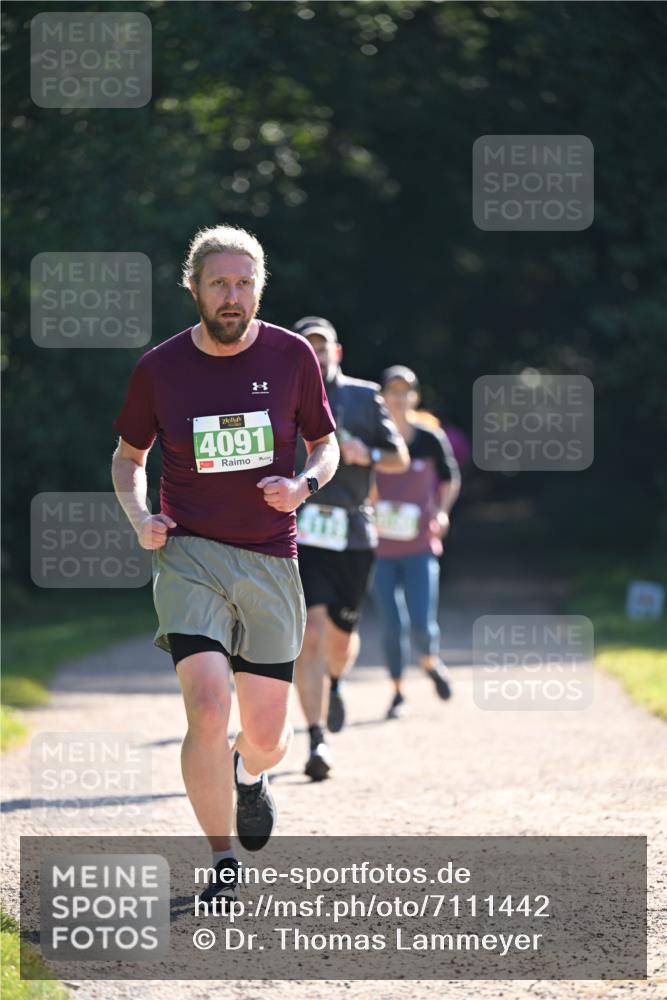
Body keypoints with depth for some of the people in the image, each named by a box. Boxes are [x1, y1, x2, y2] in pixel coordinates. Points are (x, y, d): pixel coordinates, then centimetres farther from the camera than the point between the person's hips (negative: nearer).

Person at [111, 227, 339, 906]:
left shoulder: (291, 356, 1)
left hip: (271, 561, 1)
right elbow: (128, 456, 15)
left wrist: (304, 485, -9)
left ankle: (248, 774, 42)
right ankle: (223, 867, -5)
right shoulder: (159, 369, -1)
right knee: (207, 710, -20)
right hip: (190, 553, -1)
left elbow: (325, 445, 13)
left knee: (266, 735, 3)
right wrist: (139, 518, -4)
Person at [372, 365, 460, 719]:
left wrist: (442, 511, 2)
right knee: (393, 625, -2)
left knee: (422, 624, -8)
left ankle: (430, 660, 27)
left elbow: (450, 479, 13)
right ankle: (397, 690, 19)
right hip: (380, 550, 0)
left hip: (419, 547, 0)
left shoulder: (431, 438, -3)